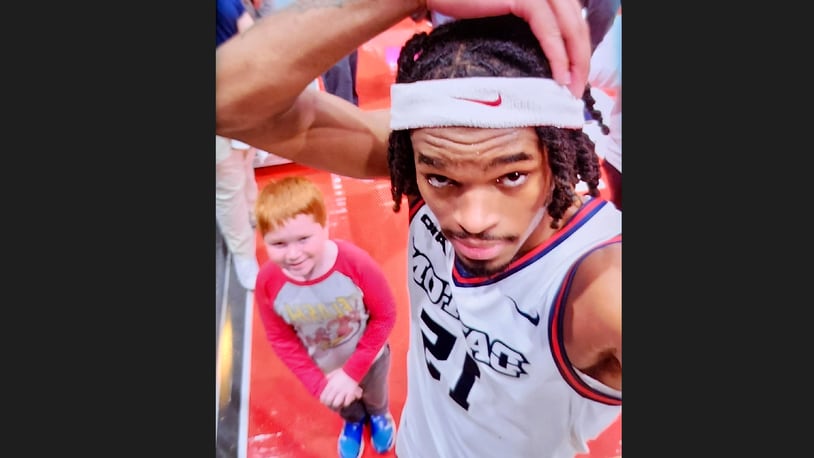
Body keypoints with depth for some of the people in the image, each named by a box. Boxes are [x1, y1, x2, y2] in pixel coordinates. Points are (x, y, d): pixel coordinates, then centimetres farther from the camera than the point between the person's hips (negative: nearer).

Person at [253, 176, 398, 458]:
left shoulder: (355, 263, -38)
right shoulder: (267, 283, -31)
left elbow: (385, 316, -24)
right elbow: (281, 339, -14)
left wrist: (352, 372, -23)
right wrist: (317, 383, -18)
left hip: (369, 358, -1)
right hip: (323, 368, 2)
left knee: (375, 397, 33)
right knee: (341, 405, 35)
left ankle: (380, 415, 71)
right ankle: (353, 421, 72)